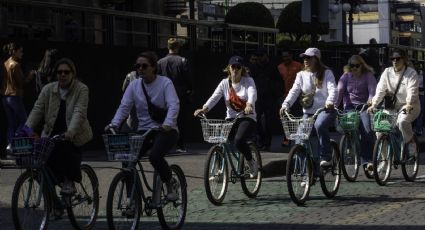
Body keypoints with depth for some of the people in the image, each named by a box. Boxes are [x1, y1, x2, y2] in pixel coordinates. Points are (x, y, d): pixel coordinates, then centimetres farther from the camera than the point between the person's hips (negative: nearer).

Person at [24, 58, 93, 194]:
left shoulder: (82, 89, -6)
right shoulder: (48, 89, 5)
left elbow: (79, 112, -19)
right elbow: (37, 109, -2)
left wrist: (71, 131, -35)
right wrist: (28, 127, -18)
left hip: (74, 136, -3)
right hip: (52, 134, 3)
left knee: (65, 147, -31)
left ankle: (69, 181, -13)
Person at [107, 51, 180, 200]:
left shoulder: (165, 83, -5)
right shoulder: (134, 85, 7)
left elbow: (173, 105, -17)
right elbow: (124, 107, 0)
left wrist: (168, 123, -35)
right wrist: (114, 124, -17)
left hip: (165, 130, -4)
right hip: (144, 131, 5)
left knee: (155, 156, -31)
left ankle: (169, 185, -5)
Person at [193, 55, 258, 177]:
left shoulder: (248, 81, 0)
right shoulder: (225, 83, 8)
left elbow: (252, 94, -20)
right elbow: (214, 97, -6)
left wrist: (249, 105, -44)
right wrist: (204, 109, -26)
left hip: (247, 118, -3)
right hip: (231, 118, 4)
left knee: (238, 140, -31)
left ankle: (251, 161, -2)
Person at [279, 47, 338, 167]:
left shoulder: (326, 73, 0)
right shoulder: (301, 75, 10)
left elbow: (332, 89, -16)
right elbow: (294, 91, -2)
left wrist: (330, 101, -38)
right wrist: (285, 105, -21)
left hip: (325, 109, -5)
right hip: (308, 111, 5)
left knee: (319, 125, -34)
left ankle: (326, 157, -27)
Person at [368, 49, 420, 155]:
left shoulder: (411, 73, -8)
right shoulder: (387, 72, 5)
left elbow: (412, 91, -22)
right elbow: (380, 90, -3)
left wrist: (409, 104, -40)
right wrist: (373, 104, -17)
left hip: (410, 106, -5)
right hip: (394, 106, 5)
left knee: (402, 121, -35)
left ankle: (410, 142, -8)